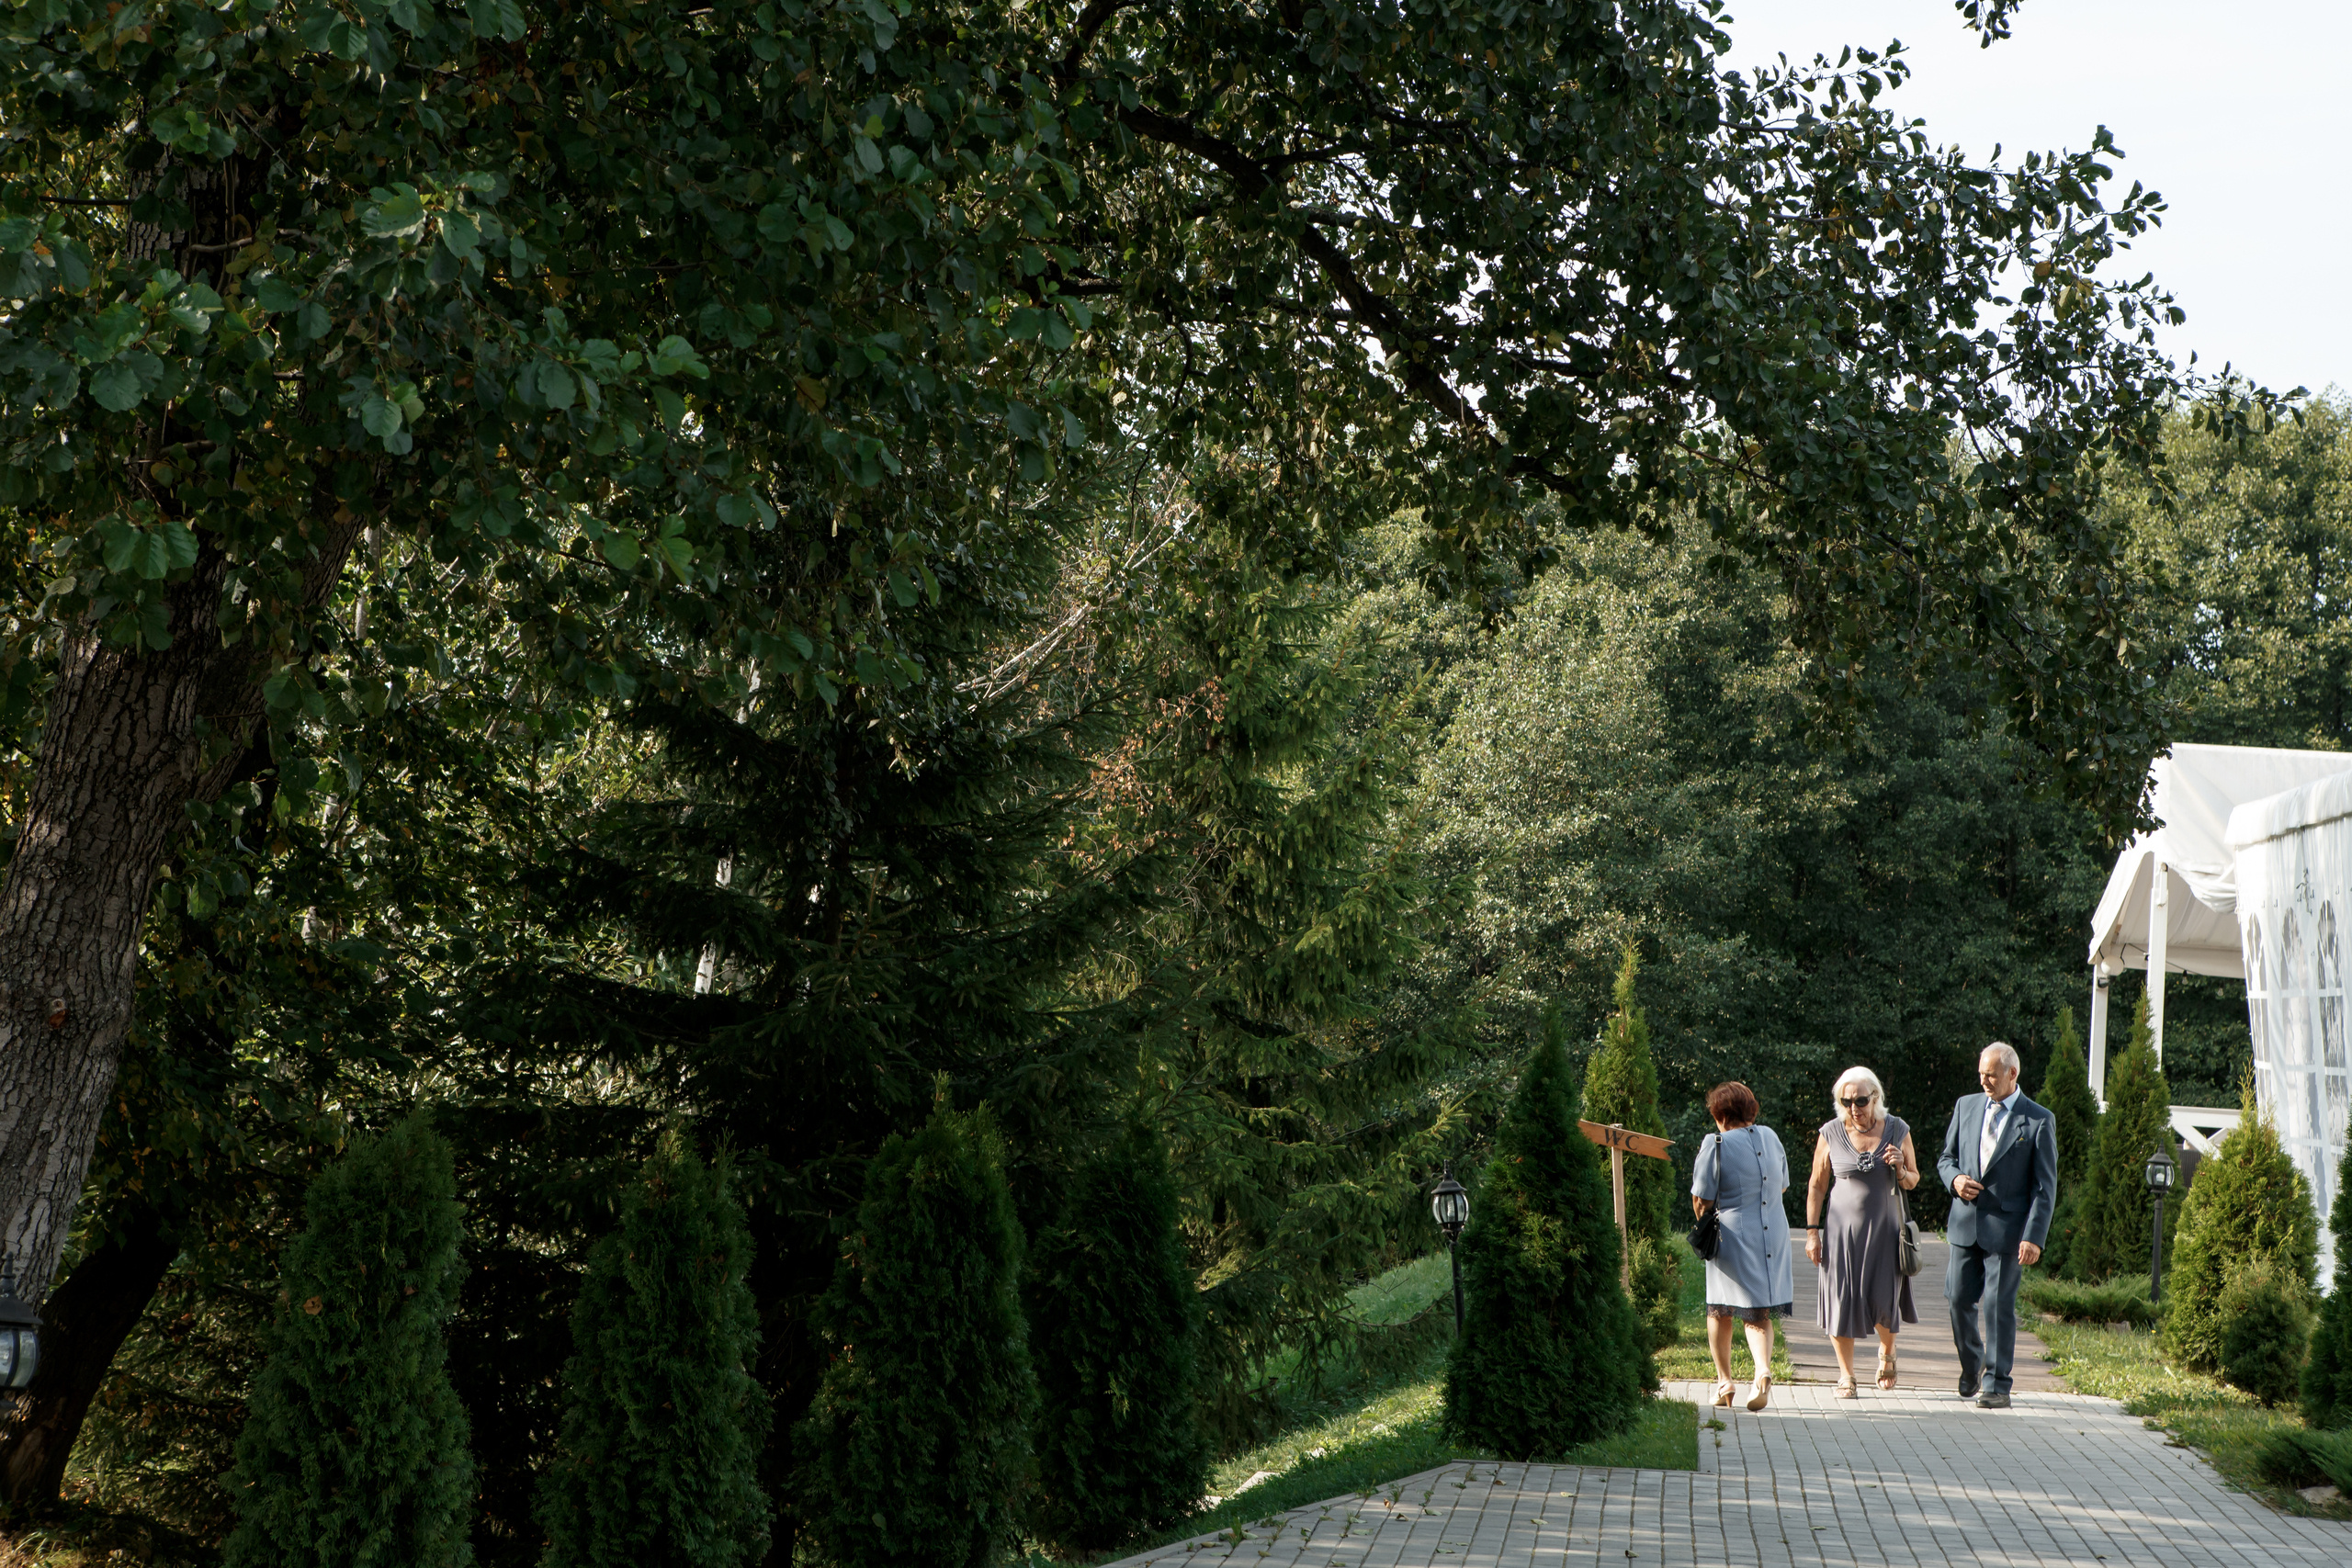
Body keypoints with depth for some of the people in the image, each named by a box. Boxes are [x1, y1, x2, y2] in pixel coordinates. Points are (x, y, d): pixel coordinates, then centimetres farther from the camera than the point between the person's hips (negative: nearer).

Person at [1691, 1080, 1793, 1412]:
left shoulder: (1716, 1145, -10)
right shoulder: (1771, 1137, 6)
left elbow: (1701, 1199, -7)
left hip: (1733, 1235, -4)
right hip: (1773, 1233, 4)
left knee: (1720, 1310, 13)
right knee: (1759, 1314, 5)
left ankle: (1724, 1381, 18)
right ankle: (1763, 1369, -20)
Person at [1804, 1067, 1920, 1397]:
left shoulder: (1897, 1130, 0)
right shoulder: (1830, 1134, -4)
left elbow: (1912, 1182, 9)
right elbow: (1816, 1186, 2)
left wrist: (1900, 1169, -13)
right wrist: (1812, 1230, -2)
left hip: (1884, 1226, 1)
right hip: (1842, 1228, -1)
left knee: (1884, 1301, -2)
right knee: (1842, 1298, -1)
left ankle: (1887, 1352, 31)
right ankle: (1846, 1375, 13)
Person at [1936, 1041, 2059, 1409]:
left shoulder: (2038, 1121, -4)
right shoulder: (1966, 1106, 9)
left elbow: (2045, 1186, -5)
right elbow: (1946, 1157, 18)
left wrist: (2034, 1237, -13)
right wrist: (1955, 1179, -6)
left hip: (2006, 1228, -4)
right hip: (1965, 1225, 4)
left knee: (1999, 1305, -4)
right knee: (1959, 1299, 5)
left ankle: (1997, 1385, 7)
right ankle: (1971, 1365, 29)